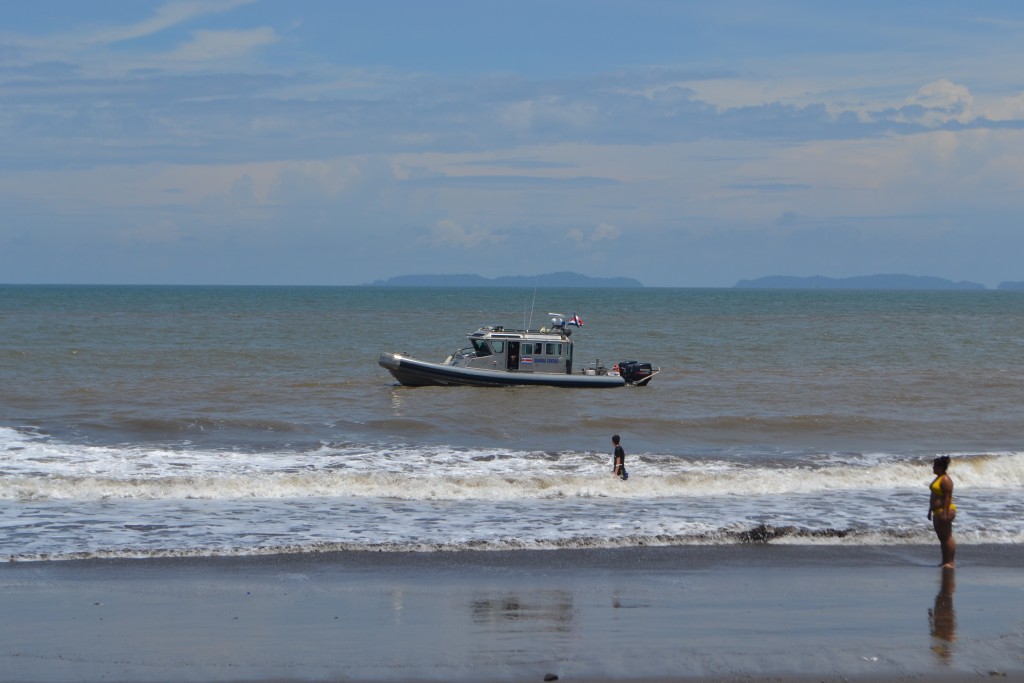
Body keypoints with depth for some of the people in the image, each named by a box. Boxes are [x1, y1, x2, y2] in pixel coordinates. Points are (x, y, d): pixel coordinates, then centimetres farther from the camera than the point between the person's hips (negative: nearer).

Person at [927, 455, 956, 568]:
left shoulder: (945, 480, -16)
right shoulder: (938, 478, 16)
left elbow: (948, 497, -21)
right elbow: (933, 496, 22)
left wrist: (945, 513, -25)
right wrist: (930, 510, 23)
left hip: (945, 511, -11)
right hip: (937, 512, 11)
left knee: (947, 537, -9)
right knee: (942, 538, 13)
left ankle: (951, 562, -9)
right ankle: (945, 561, 18)